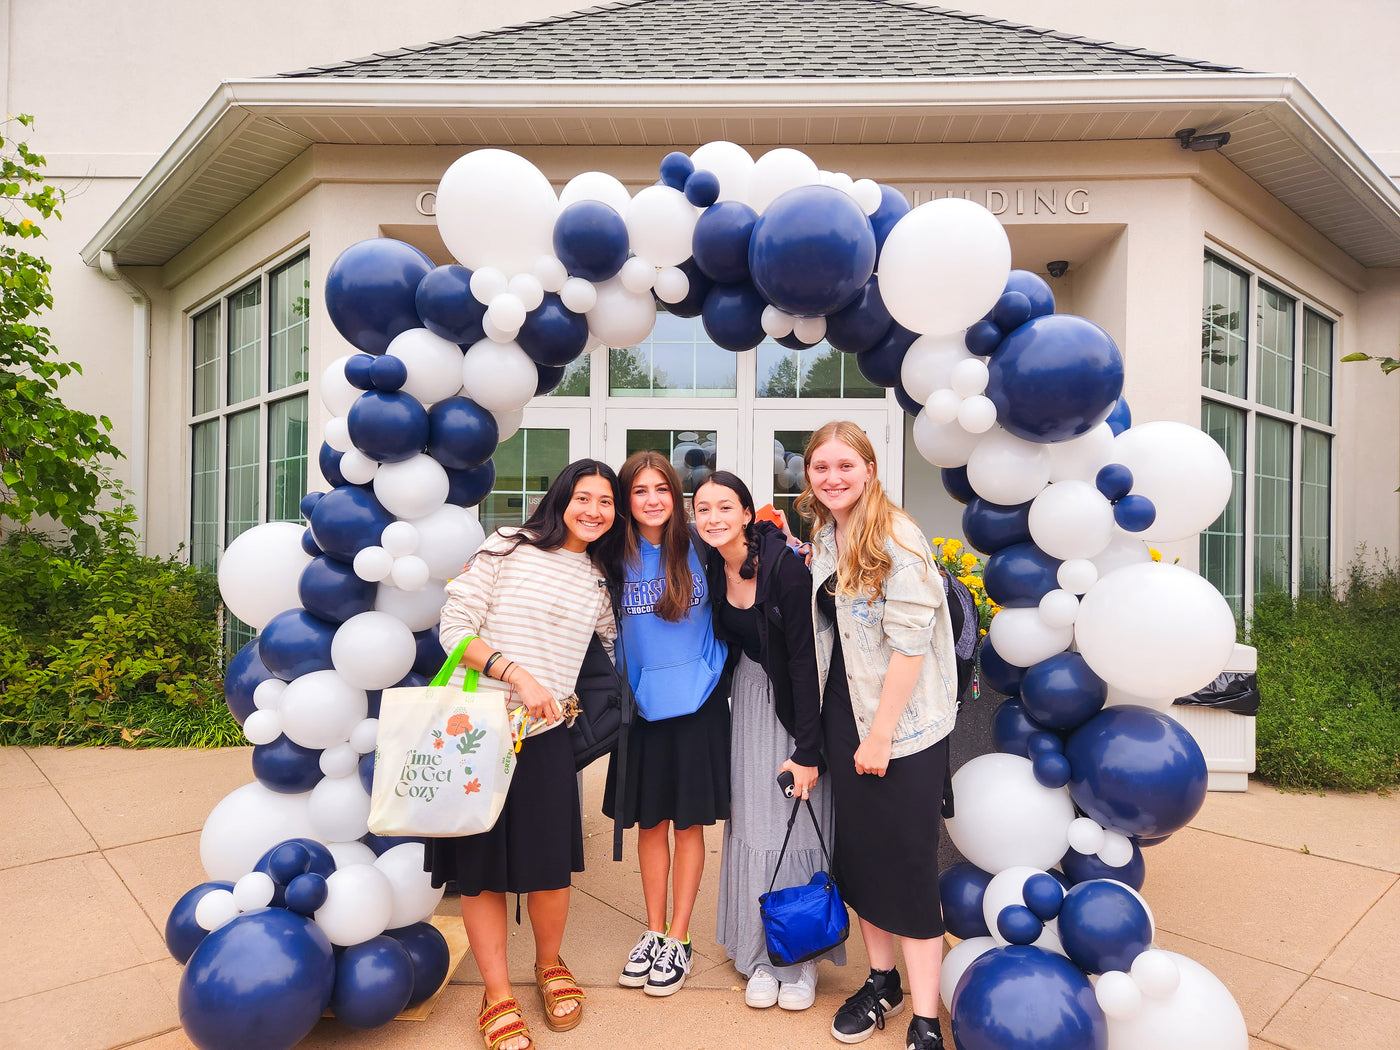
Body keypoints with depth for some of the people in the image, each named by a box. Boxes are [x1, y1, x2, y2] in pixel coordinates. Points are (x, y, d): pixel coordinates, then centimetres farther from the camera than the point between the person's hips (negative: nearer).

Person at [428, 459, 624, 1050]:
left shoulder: (600, 580, 11)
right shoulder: (507, 547, -3)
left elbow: (619, 642, 29)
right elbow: (455, 629, -9)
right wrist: (519, 675, -16)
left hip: (545, 735, 3)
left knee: (550, 863, 5)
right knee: (480, 864, 6)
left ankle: (550, 967, 34)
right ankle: (498, 997, 24)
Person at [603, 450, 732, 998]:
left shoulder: (699, 550, -5)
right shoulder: (615, 559, -1)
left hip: (697, 703, -1)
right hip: (644, 704, 2)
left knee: (688, 822, 8)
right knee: (650, 822, 12)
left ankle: (678, 938, 24)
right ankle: (653, 932, 30)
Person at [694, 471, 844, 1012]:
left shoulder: (783, 564, -23)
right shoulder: (714, 568, -4)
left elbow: (806, 658, -22)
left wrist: (807, 750, -21)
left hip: (797, 699, -5)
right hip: (750, 693, 5)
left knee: (798, 821, 1)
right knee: (752, 819, 8)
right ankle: (761, 955, 23)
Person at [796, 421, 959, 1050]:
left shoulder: (897, 539, -15)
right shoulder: (824, 537, 8)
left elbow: (909, 644, -19)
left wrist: (880, 735, -18)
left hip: (901, 722, -7)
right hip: (843, 715, 7)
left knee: (907, 862, 0)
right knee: (858, 852, 15)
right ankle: (881, 982, 34)